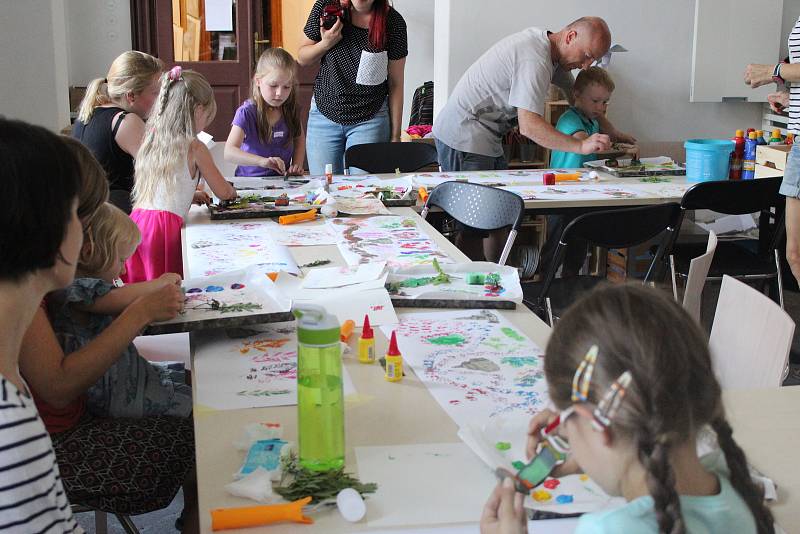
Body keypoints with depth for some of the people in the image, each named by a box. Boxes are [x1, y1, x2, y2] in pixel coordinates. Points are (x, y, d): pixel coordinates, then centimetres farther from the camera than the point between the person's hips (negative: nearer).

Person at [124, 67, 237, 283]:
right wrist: (232, 191, 28)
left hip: (137, 219, 6)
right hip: (165, 225, -6)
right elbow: (223, 192, 7)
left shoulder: (150, 141, 14)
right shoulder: (195, 149, -3)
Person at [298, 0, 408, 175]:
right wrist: (325, 44, -14)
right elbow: (302, 58, 7)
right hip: (323, 114, 2)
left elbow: (396, 84, -4)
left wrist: (395, 136, -3)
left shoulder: (393, 21, -8)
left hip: (370, 120, -2)